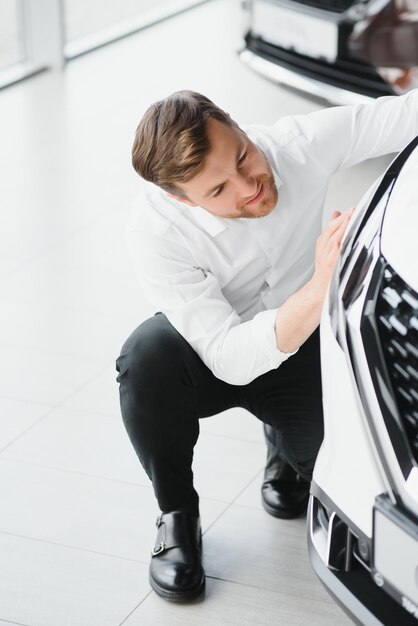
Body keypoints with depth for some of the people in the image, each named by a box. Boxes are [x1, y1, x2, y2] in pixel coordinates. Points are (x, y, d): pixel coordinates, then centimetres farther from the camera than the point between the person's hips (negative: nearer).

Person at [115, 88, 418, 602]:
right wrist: (317, 292, -51)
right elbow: (230, 357, -37)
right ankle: (177, 517, -10)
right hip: (213, 352, -2)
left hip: (298, 347, 2)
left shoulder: (298, 144, -26)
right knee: (147, 355, -36)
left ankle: (284, 445, 16)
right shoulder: (154, 232, -32)